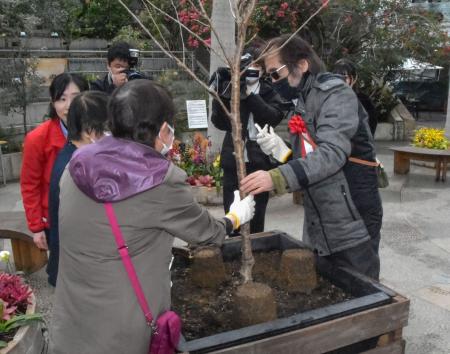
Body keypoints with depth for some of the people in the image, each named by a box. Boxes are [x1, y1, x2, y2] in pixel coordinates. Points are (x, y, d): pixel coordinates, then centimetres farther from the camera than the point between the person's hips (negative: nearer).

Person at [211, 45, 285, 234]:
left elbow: (275, 117, -13)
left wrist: (249, 95, -20)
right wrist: (221, 95, -19)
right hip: (233, 161, 0)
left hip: (260, 161, 0)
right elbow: (219, 122, -5)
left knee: (256, 219, 6)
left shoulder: (269, 92, 6)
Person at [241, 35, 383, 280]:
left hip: (352, 228, -8)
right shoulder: (300, 107, 14)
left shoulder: (336, 94, -11)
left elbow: (332, 153, -27)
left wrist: (277, 177, -35)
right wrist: (282, 152, -6)